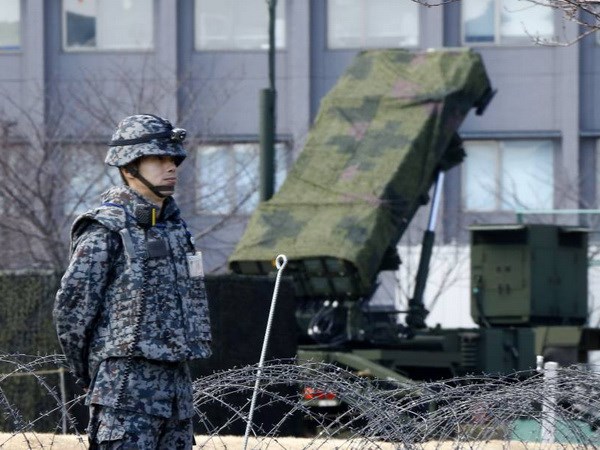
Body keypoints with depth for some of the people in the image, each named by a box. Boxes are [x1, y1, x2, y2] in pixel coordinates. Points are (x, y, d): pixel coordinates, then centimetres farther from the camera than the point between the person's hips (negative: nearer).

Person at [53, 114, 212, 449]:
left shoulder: (174, 224, 15)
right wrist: (91, 375, -2)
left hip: (177, 382, 8)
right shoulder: (106, 232, -10)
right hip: (128, 388, -8)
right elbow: (70, 309, -10)